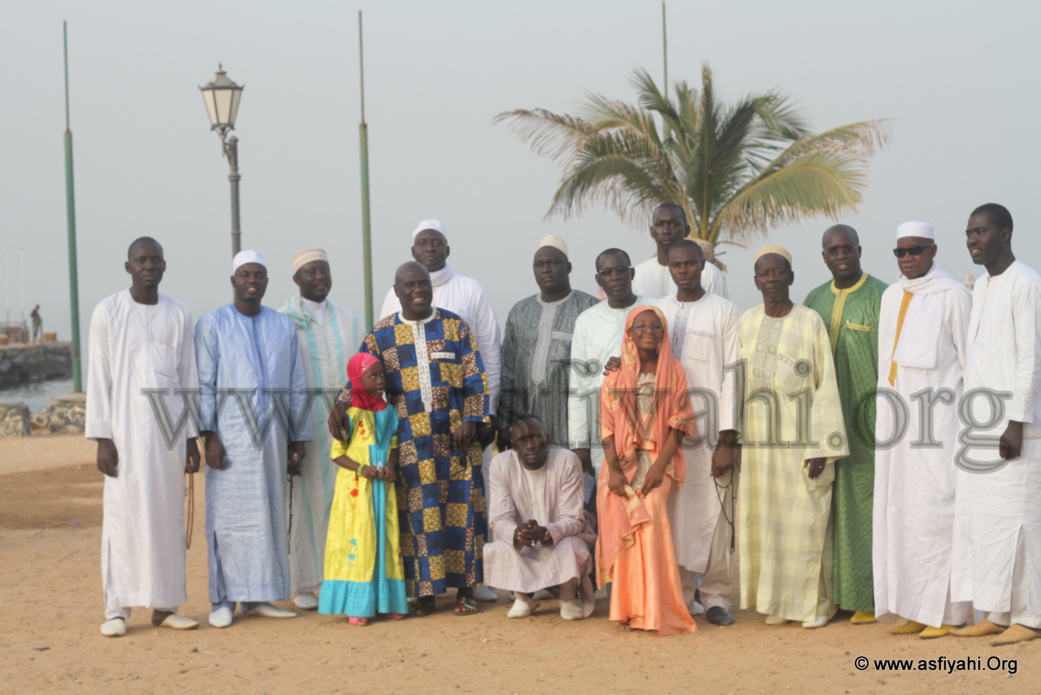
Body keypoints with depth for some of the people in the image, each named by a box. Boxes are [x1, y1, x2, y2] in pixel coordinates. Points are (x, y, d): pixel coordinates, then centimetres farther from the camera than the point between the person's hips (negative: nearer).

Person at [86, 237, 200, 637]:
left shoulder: (178, 315, 9)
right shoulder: (108, 312, 0)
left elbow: (189, 379, 12)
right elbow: (97, 378, -1)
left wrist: (192, 438, 8)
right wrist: (102, 438, -7)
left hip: (170, 427, 3)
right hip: (126, 427, -3)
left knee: (168, 515, 4)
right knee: (123, 514, -4)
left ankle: (164, 605, 10)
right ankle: (117, 609, 2)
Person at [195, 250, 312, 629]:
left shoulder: (283, 326, 13)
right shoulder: (213, 324, 3)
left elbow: (296, 384, 13)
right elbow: (204, 384, -3)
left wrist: (298, 437, 8)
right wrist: (209, 435, -12)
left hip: (272, 431, 4)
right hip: (230, 430, -4)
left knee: (270, 513, 4)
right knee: (228, 512, -4)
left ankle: (258, 596, 12)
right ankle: (224, 600, 2)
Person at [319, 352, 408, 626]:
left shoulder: (389, 412, 7)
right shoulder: (350, 415, -7)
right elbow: (336, 452, -5)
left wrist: (391, 465, -6)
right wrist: (360, 468, -18)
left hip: (383, 486, 5)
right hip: (356, 488, -5)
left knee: (387, 539, 7)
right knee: (358, 540, -5)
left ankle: (386, 601, 16)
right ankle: (357, 606, 0)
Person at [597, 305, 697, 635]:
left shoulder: (673, 372, 6)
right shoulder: (616, 376, 9)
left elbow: (678, 423, 0)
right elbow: (607, 426, 3)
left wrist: (659, 466, -12)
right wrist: (613, 470, -9)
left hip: (657, 462, -2)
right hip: (623, 462, 2)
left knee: (650, 523, -21)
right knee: (624, 531, -8)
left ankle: (653, 610, -15)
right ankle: (629, 609, 1)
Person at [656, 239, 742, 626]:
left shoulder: (724, 313, 2)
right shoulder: (656, 312, 13)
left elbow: (731, 376, -3)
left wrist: (727, 439, -9)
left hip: (710, 431, -3)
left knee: (713, 515, -3)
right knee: (673, 515, 2)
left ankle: (715, 597, 6)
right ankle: (679, 596, 10)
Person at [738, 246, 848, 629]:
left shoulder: (810, 321, -3)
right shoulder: (746, 323, 8)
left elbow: (826, 386, -5)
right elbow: (738, 384, 10)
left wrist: (821, 448, -11)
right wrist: (735, 441, 5)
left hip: (801, 440, -4)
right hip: (758, 440, 4)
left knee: (806, 522, -2)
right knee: (764, 521, 5)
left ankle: (814, 603, 10)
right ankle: (775, 601, 16)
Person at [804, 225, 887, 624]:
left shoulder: (882, 298, -3)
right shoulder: (814, 301, 12)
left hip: (867, 423, -4)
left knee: (867, 504, -2)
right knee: (830, 505, 4)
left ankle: (869, 596, 5)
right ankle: (832, 591, 10)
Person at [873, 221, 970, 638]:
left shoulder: (951, 295, -5)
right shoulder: (891, 297, 14)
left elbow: (970, 359, -5)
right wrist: (886, 416, 13)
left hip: (938, 419, -6)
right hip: (897, 418, 6)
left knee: (934, 510, -7)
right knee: (899, 512, 5)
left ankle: (944, 610, -1)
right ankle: (913, 608, 11)